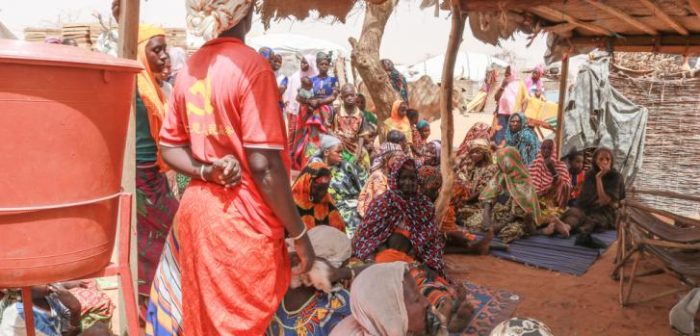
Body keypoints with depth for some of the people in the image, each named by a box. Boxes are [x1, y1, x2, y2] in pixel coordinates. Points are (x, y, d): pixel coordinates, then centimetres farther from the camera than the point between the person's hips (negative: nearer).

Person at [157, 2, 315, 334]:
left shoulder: (188, 70, 6)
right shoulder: (250, 65, -16)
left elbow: (170, 148, 10)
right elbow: (264, 166, -19)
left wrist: (207, 171, -6)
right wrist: (299, 234, -11)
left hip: (195, 209, 7)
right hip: (242, 221, -7)